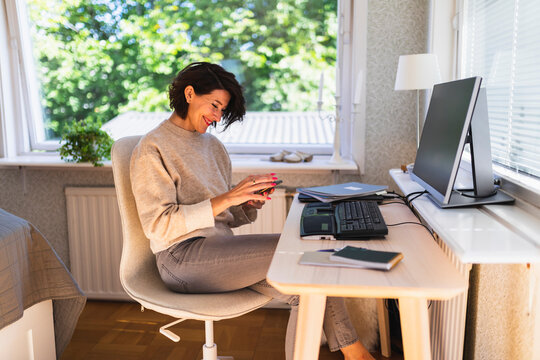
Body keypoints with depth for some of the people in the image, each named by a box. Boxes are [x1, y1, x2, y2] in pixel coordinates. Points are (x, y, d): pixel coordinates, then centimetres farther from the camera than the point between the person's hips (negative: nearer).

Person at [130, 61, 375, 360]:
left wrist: (248, 204, -3)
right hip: (183, 258, -7)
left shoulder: (212, 145, 21)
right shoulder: (151, 149, -1)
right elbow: (159, 226, -13)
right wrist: (225, 199, -20)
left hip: (221, 250, 7)